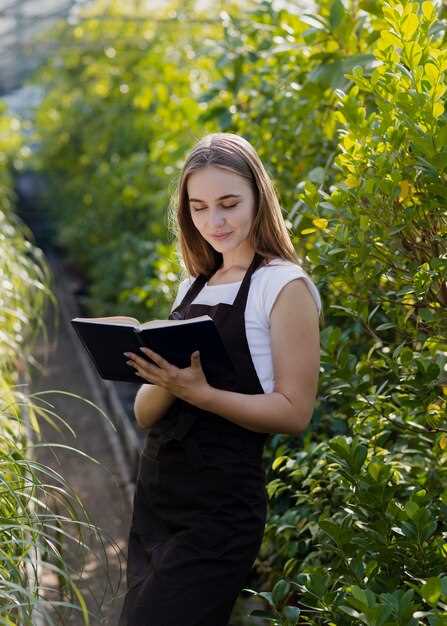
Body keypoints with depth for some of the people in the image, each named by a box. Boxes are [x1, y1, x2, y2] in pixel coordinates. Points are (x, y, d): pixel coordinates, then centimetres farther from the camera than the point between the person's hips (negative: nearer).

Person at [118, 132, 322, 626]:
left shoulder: (284, 285, -6)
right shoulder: (191, 288, 13)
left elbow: (294, 411, -11)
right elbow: (145, 414, 10)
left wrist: (199, 393, -24)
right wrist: (166, 382, -12)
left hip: (219, 509, -7)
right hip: (153, 497, 7)